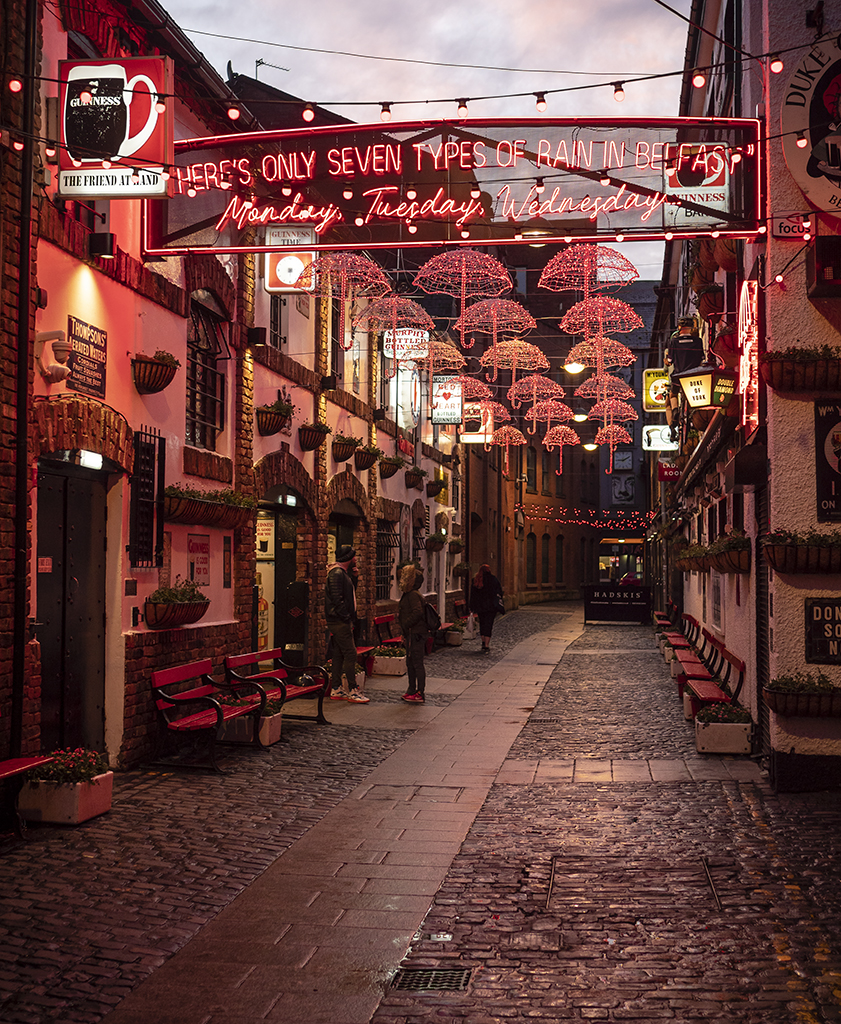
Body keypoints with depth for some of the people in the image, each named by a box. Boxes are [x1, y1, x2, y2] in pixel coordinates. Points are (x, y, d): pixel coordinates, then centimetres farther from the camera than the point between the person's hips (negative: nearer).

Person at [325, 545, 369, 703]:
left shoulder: (342, 573, 18)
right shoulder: (336, 574, -15)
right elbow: (337, 598, -22)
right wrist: (346, 617, -20)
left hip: (341, 621, 11)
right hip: (340, 622, -11)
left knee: (339, 654, 12)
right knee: (350, 653, -10)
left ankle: (336, 689, 16)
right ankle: (353, 691, -9)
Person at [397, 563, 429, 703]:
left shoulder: (413, 595, -15)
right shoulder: (408, 594, 17)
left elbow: (417, 612, -29)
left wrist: (406, 625, -22)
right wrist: (405, 633, 20)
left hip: (416, 634, -11)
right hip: (411, 634, 11)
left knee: (417, 663, -6)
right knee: (410, 663, 17)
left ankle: (420, 694, -3)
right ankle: (412, 690, 26)